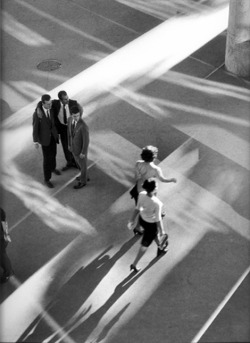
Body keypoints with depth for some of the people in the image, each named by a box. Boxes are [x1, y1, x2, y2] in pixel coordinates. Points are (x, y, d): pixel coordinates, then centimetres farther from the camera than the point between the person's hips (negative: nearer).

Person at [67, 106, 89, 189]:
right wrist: (69, 144, 15)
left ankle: (82, 181, 45)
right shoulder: (70, 119, -15)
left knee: (82, 165, 18)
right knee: (78, 162, 31)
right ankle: (84, 176, 58)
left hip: (81, 149, -7)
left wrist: (83, 153, -16)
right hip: (74, 146, 7)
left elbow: (86, 141, -27)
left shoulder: (84, 126, -39)